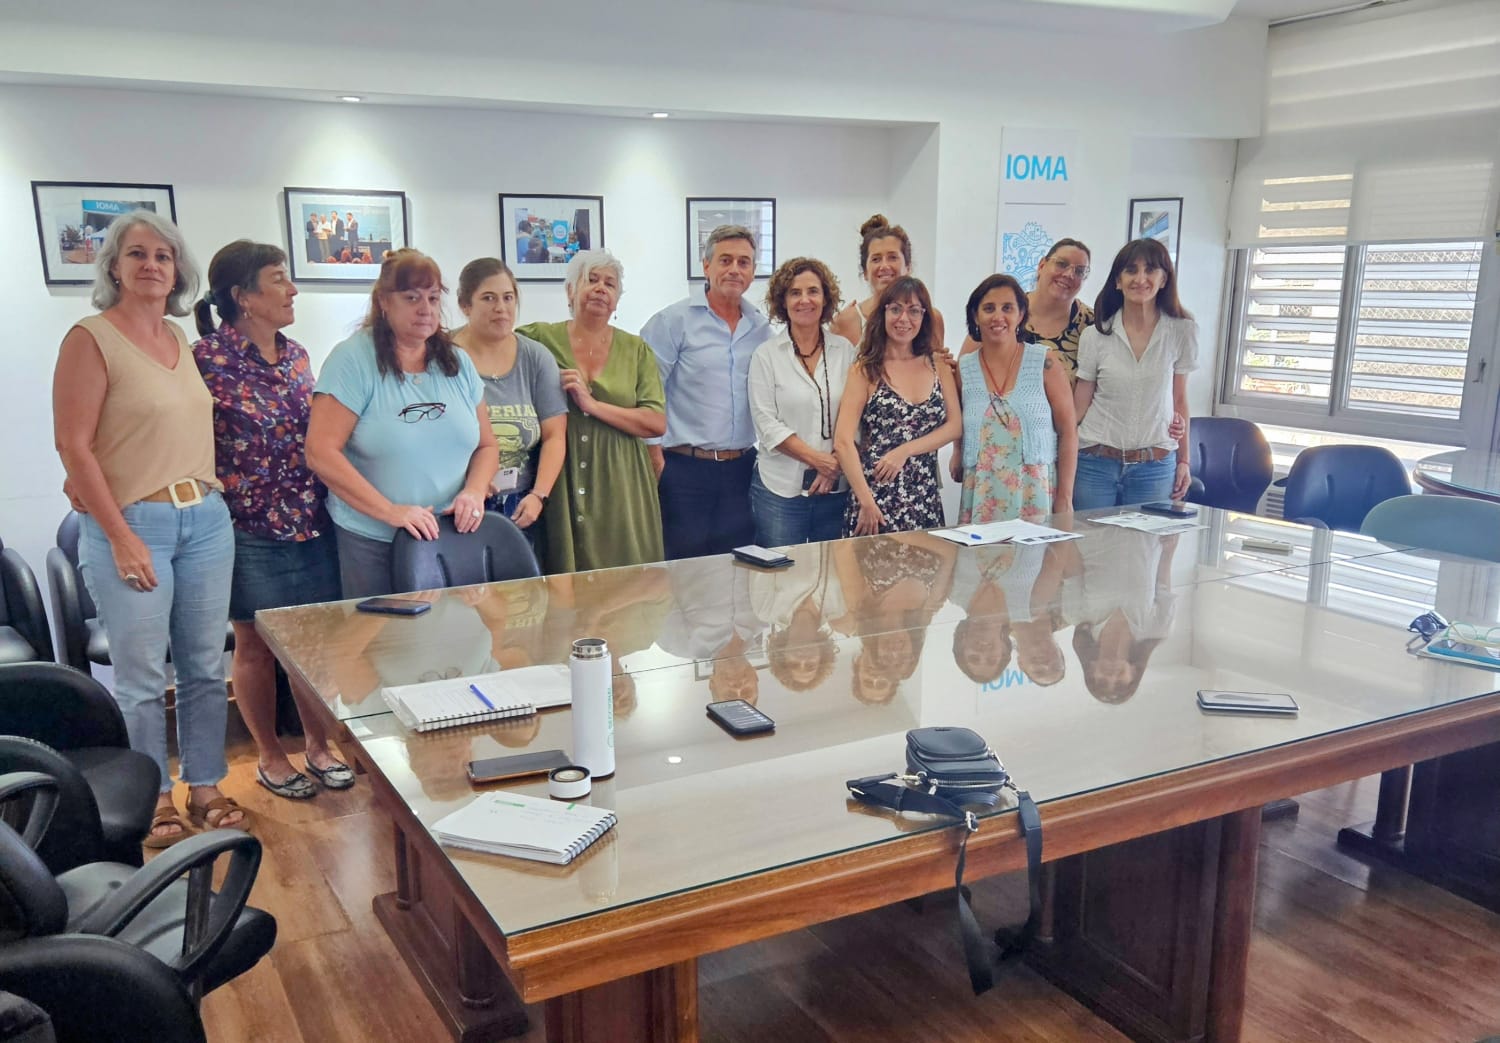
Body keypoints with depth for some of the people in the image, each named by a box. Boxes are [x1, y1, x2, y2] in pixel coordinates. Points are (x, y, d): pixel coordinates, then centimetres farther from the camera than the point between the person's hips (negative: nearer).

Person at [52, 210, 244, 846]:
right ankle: (152, 799, 20)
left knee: (206, 667, 11)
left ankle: (205, 787, 25)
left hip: (206, 520, 6)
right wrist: (121, 538, -14)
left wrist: (212, 494, 7)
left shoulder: (180, 338, 11)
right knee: (142, 677, 4)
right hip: (132, 525, -6)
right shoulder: (91, 339, -7)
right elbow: (74, 447, -11)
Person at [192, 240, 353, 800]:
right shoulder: (207, 359, -11)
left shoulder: (296, 355, 8)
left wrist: (329, 499, 12)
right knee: (256, 645, 9)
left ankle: (318, 747, 27)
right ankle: (270, 757, 25)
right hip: (251, 529, -5)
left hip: (313, 523, 5)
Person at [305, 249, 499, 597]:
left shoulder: (457, 362, 8)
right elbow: (321, 453, -13)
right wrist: (389, 511, -18)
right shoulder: (353, 360, -8)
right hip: (371, 543, -4)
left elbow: (486, 446, 13)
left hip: (453, 538, 4)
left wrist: (474, 491, -7)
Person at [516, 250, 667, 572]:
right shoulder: (541, 338, 5)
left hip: (619, 490, 1)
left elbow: (657, 423, 0)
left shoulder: (636, 349, 9)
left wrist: (593, 405, -11)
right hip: (561, 488, -1)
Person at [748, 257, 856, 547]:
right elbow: (766, 422, -6)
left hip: (837, 487, 2)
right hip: (780, 488, -2)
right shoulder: (766, 355, 1)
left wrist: (836, 462, -11)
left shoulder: (845, 351, 7)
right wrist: (818, 459, -13)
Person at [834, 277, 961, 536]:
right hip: (876, 494, -3)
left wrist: (905, 450, -10)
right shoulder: (866, 369, -2)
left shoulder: (938, 365, 10)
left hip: (926, 499, 3)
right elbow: (843, 442, -9)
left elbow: (955, 425, 5)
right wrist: (866, 502, -17)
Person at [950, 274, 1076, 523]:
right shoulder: (963, 369, 5)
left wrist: (1065, 498, -5)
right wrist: (958, 457, 1)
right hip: (982, 500, 2)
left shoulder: (1045, 363, -1)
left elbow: (1068, 432, -1)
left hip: (1036, 496, -2)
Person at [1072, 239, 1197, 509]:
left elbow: (1179, 400, 8)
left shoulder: (1182, 332, 1)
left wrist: (1183, 461, 9)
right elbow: (1080, 404, 4)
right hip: (1095, 463, 0)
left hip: (1154, 467, 0)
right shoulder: (1095, 336, 0)